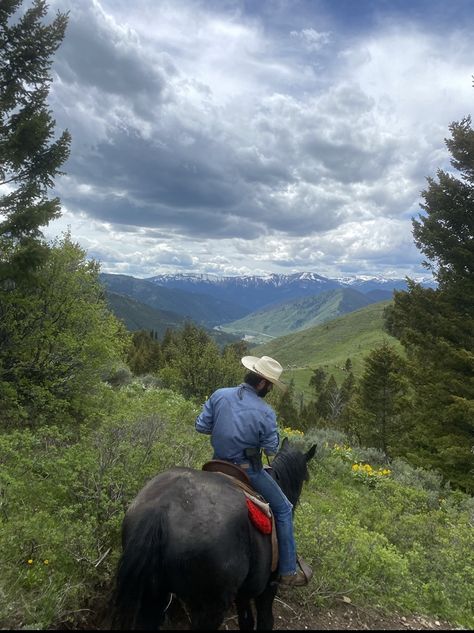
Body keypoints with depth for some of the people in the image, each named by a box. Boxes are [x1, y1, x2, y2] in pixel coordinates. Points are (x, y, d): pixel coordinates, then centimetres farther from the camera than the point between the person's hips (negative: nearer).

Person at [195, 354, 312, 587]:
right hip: (249, 471, -5)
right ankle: (288, 570, 19)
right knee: (283, 509, 13)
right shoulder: (265, 412, -21)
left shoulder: (219, 395, -9)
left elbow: (200, 426, -4)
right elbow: (271, 450, -12)